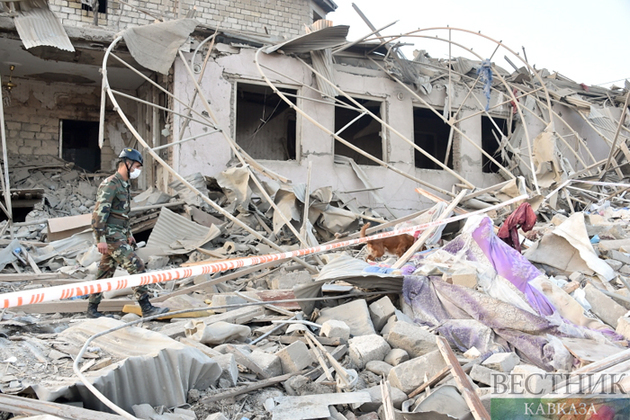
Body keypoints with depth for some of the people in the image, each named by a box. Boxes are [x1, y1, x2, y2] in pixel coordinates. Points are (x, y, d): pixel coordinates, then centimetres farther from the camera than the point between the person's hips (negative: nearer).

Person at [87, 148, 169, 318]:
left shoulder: (124, 185, 18)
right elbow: (99, 213, -19)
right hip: (111, 236, -10)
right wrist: (101, 239, -23)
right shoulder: (110, 184, -13)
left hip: (119, 236, 10)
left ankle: (92, 309, 22)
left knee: (105, 273, 13)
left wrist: (129, 234, 25)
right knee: (136, 266, -13)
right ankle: (146, 309, -10)